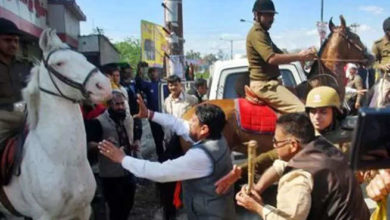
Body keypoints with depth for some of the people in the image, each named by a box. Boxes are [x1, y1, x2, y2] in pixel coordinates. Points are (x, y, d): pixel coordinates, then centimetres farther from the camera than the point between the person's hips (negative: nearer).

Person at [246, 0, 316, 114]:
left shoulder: (263, 33, 18)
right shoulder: (256, 33, -14)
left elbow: (279, 54, 16)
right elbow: (272, 59, -28)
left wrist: (302, 55, 0)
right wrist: (299, 56, -22)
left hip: (267, 82, 11)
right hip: (264, 84, -11)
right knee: (301, 110, -19)